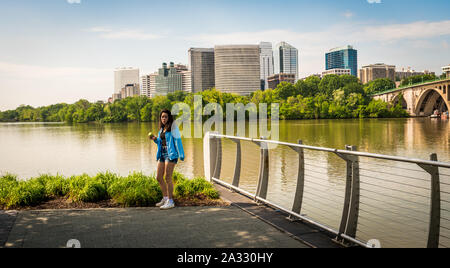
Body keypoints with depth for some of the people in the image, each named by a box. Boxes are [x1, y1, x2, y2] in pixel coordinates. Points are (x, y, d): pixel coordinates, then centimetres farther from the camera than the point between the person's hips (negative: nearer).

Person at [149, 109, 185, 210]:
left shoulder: (173, 128, -7)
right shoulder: (162, 129, 16)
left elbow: (178, 141, -11)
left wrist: (181, 155, -16)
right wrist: (155, 139, 5)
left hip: (171, 154, -8)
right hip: (162, 154, 8)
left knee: (168, 178, -8)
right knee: (159, 177, 9)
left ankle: (170, 201, 0)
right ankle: (165, 198, 23)